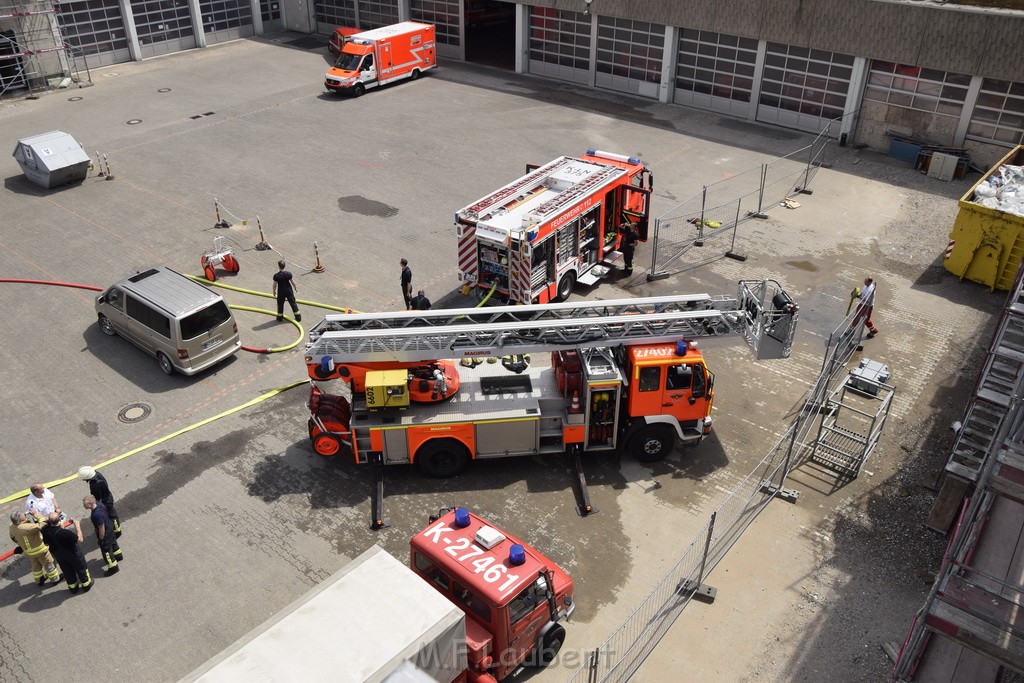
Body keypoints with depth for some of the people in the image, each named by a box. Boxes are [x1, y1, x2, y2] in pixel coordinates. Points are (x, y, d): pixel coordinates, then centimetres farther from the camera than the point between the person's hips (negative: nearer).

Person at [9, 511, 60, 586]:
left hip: (28, 551, 7)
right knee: (48, 564, 17)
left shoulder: (12, 527, -13)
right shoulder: (27, 527, -40)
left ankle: (39, 580, 47)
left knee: (36, 565, 29)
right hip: (40, 550, -7)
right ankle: (55, 578, 35)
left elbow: (13, 538, 5)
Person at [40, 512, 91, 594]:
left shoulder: (45, 531, -26)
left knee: (68, 572, 28)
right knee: (81, 569, 22)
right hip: (73, 554, -5)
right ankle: (86, 585, 42)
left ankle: (73, 588, 48)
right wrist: (77, 525, -22)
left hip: (59, 556, 5)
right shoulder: (64, 532, -42)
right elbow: (79, 539, -30)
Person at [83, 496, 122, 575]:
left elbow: (101, 528, -30)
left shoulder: (97, 514, -41)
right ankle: (118, 556, 58)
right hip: (110, 525, 9)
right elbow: (105, 508, 7)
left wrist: (100, 539, -15)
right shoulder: (98, 503, -17)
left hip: (105, 532, -9)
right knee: (112, 541, 33)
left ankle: (113, 567, 30)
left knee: (106, 550, 12)